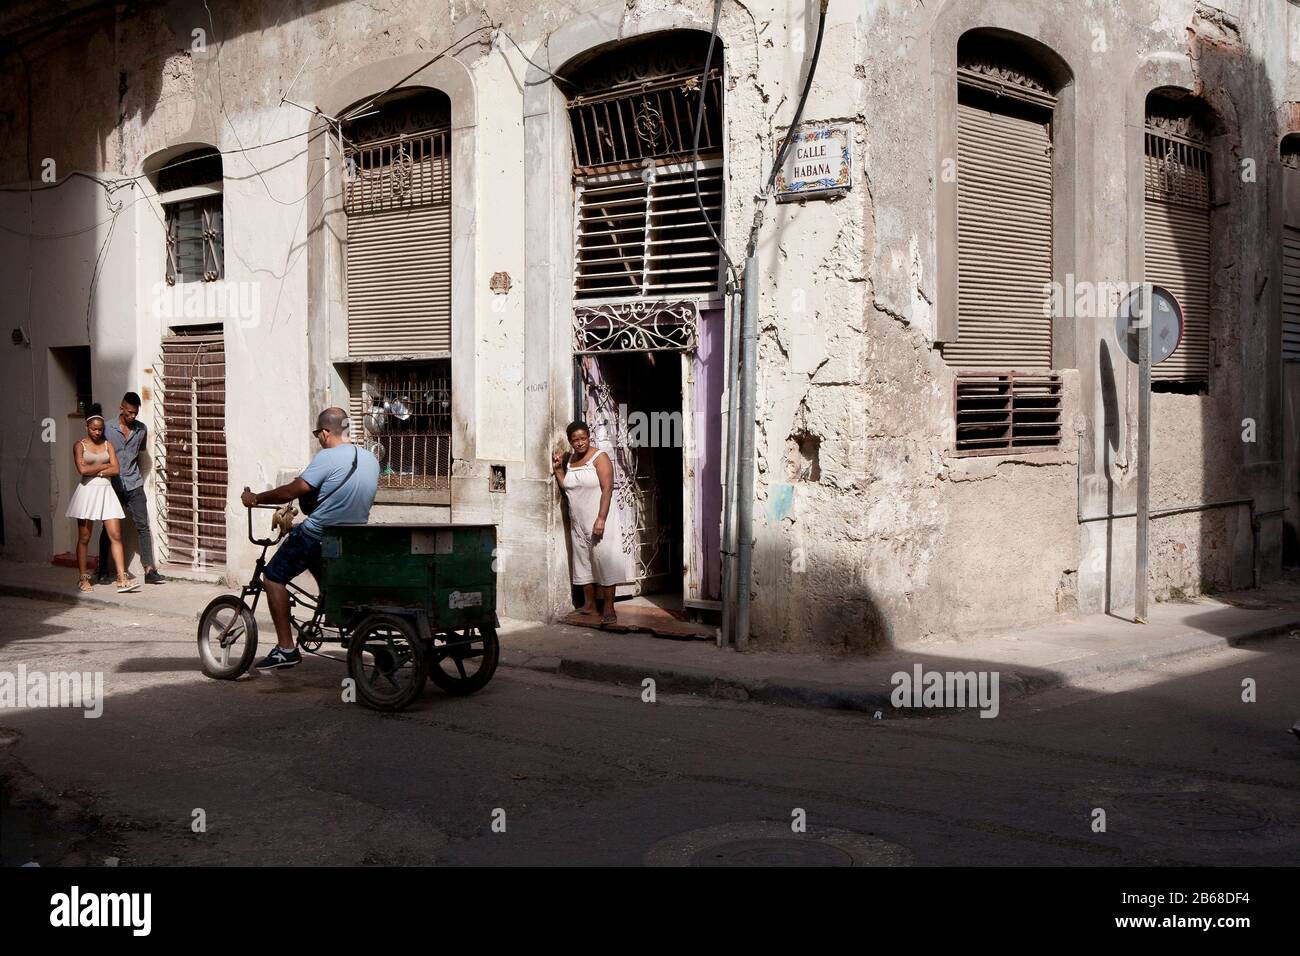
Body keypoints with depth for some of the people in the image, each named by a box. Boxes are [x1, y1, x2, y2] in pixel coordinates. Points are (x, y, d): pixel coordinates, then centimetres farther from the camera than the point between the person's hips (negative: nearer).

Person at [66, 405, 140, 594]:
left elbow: (115, 470, 0)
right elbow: (83, 469, -14)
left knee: (116, 535, -5)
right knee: (84, 538, 3)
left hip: (106, 491, 3)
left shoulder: (107, 444, 10)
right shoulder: (80, 445, 1)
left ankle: (122, 579, -7)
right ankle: (82, 579, 13)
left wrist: (95, 472, -8)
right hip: (87, 491, -3)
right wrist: (104, 466, -4)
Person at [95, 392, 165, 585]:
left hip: (134, 486, 2)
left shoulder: (142, 429, 4)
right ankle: (103, 572, 14)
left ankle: (149, 570, -3)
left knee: (142, 526, -3)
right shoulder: (107, 429, -6)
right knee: (109, 529, 5)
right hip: (113, 486, -2)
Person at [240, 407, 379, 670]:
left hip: (316, 534, -8)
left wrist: (256, 498, -4)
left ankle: (286, 648, -1)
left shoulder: (328, 458, -17)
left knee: (273, 576, 5)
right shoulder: (371, 460, 6)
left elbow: (292, 491, -18)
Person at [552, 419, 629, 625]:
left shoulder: (599, 457, -9)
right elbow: (565, 487, 15)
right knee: (582, 560, 9)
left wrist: (601, 519, -23)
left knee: (604, 560, -10)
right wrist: (558, 469, 2)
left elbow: (607, 489, -16)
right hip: (578, 521, 7)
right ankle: (589, 603, 19)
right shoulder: (569, 460, 11)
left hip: (599, 520, -7)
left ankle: (608, 608, -10)